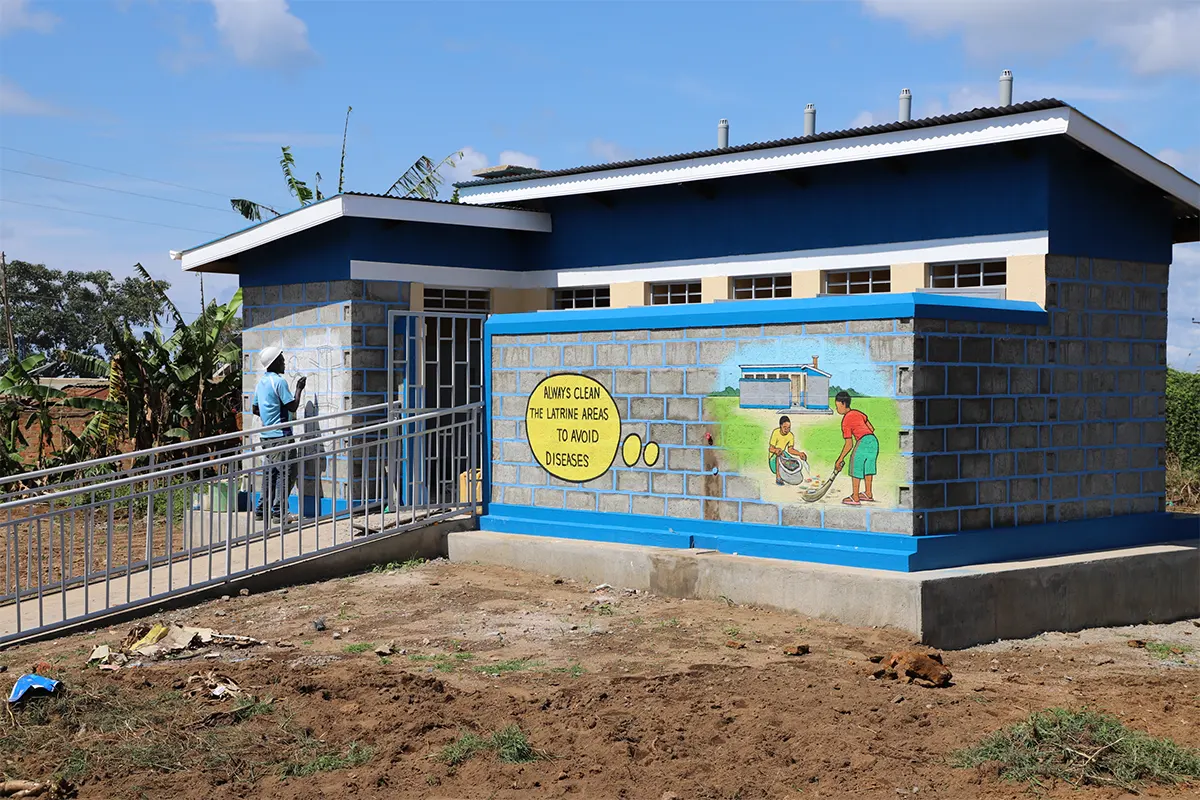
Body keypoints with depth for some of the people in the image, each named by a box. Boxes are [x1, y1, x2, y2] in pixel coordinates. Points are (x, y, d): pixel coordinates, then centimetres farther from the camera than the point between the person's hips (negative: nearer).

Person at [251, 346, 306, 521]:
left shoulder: (261, 382, 13)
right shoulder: (279, 381, -14)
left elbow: (255, 410, 20)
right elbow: (293, 406, -15)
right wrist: (299, 388, -3)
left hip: (267, 435, 9)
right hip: (281, 435, -9)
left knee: (270, 471, 14)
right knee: (286, 472, -4)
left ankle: (261, 510, 14)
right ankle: (278, 511, -5)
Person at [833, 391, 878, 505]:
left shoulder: (846, 421, -2)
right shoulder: (857, 412, 18)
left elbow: (849, 444, -3)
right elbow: (872, 428, 21)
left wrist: (840, 459, 4)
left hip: (863, 441, -8)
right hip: (874, 440, 8)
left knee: (855, 469, 3)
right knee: (868, 466, 23)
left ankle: (855, 498, 5)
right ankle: (868, 494, 33)